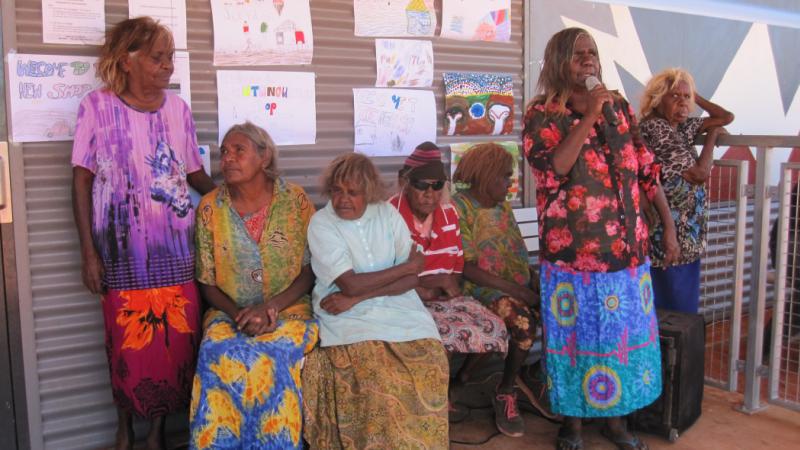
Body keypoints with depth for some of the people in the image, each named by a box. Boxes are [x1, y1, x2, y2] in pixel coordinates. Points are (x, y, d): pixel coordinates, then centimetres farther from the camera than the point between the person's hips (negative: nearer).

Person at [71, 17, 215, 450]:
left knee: (175, 342, 4)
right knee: (129, 345, 3)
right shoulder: (97, 106, -3)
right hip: (124, 250, -2)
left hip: (175, 247, 3)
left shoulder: (178, 108, 6)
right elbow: (82, 180, -1)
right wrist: (88, 251, -5)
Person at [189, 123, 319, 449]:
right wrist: (238, 313, -14)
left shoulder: (296, 200, -2)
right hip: (230, 313, 1)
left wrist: (269, 308, -15)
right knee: (218, 354, -31)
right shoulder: (210, 208, 2)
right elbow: (206, 282, 5)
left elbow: (311, 271, -1)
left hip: (289, 309, -1)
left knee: (271, 355, -32)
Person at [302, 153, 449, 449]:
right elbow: (352, 284, -14)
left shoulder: (388, 213, 5)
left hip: (399, 308, 3)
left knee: (429, 360, -21)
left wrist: (358, 298, -14)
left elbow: (413, 279, -2)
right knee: (377, 376, -28)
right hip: (349, 318, -3)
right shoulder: (321, 224, -4)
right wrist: (407, 266, -5)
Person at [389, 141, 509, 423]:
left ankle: (459, 382, 14)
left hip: (445, 297, 6)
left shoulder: (448, 213, 5)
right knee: (446, 335, -29)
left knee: (493, 328, -11)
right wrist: (432, 286, -19)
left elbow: (457, 266, 9)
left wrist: (450, 287, -13)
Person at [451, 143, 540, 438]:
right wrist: (516, 290, -19)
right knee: (524, 320, -32)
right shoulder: (459, 207, -10)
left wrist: (534, 284, -6)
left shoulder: (503, 207, 14)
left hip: (517, 284, 7)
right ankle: (505, 393, -11)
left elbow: (519, 254, 13)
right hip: (482, 288, -7)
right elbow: (468, 269, -17)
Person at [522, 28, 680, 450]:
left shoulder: (620, 107, 9)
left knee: (624, 334, 13)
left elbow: (646, 170, 11)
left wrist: (669, 225, 8)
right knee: (576, 337, 7)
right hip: (572, 255, -4)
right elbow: (553, 170, -23)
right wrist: (589, 116, -20)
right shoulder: (542, 116, -6)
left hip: (628, 250, 5)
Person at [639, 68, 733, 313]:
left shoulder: (683, 127, 9)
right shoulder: (654, 128, -16)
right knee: (672, 311, 0)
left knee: (686, 306, 15)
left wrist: (695, 96, 10)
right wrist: (712, 133, -3)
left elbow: (727, 117, 16)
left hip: (688, 236, 9)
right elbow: (700, 173, -18)